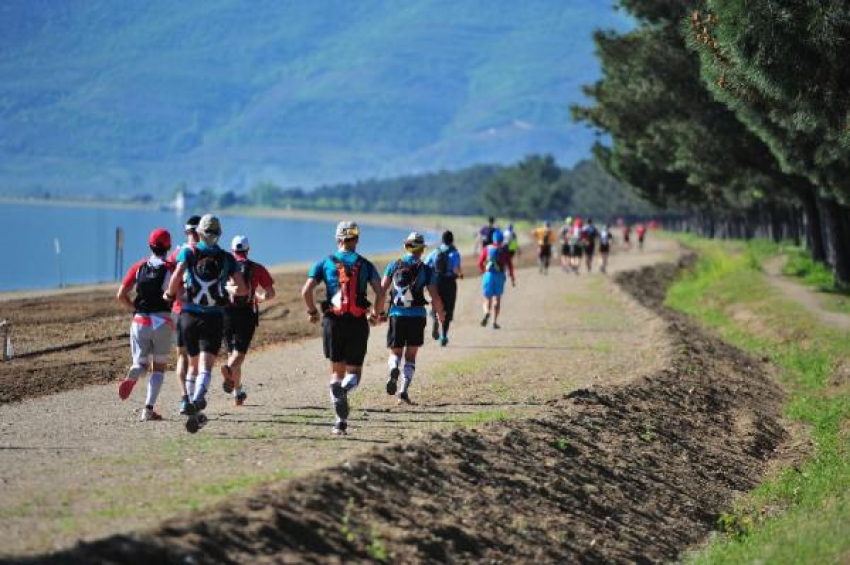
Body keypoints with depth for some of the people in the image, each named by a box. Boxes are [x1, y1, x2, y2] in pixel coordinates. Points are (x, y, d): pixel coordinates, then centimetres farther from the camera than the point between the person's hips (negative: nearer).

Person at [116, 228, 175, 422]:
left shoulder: (138, 267, 4)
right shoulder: (171, 268, -4)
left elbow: (121, 295, 0)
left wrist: (134, 310, 14)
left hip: (140, 321, 2)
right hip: (162, 322, -2)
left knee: (141, 363, 13)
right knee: (159, 367, 10)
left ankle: (132, 375, -25)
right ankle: (148, 409, -3)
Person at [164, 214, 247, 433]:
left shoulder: (188, 252, 1)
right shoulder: (227, 258, 5)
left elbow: (178, 275, -16)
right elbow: (242, 289, 2)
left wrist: (170, 294, 1)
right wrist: (229, 289, 24)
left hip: (190, 315, 1)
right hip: (214, 316, -1)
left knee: (193, 364, 17)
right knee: (206, 366, -11)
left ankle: (196, 414, 17)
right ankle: (198, 399, -39)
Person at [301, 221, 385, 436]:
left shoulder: (325, 263, 6)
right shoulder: (365, 265, 6)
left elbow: (306, 291, -4)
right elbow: (380, 293, -5)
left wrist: (312, 312, 13)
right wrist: (377, 314, 12)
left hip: (333, 321, 1)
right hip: (358, 323, 0)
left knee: (337, 370, 12)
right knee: (354, 371, 9)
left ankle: (341, 421, 5)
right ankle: (345, 387, -28)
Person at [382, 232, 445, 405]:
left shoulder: (394, 266, 3)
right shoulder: (426, 270, -1)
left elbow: (382, 290, 0)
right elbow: (435, 297, -2)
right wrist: (441, 314, 16)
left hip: (396, 315, 1)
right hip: (417, 316, -1)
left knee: (395, 353, 13)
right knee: (410, 356, 10)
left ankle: (394, 369, -22)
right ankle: (404, 391, -2)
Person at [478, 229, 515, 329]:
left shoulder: (487, 249, 3)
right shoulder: (504, 251, 1)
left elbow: (480, 263, 2)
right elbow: (509, 265, -4)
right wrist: (512, 278, 4)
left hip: (488, 275, 0)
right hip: (500, 276, 0)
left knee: (487, 298, 8)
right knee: (497, 299, 11)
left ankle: (487, 313, -24)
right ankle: (495, 322, 6)